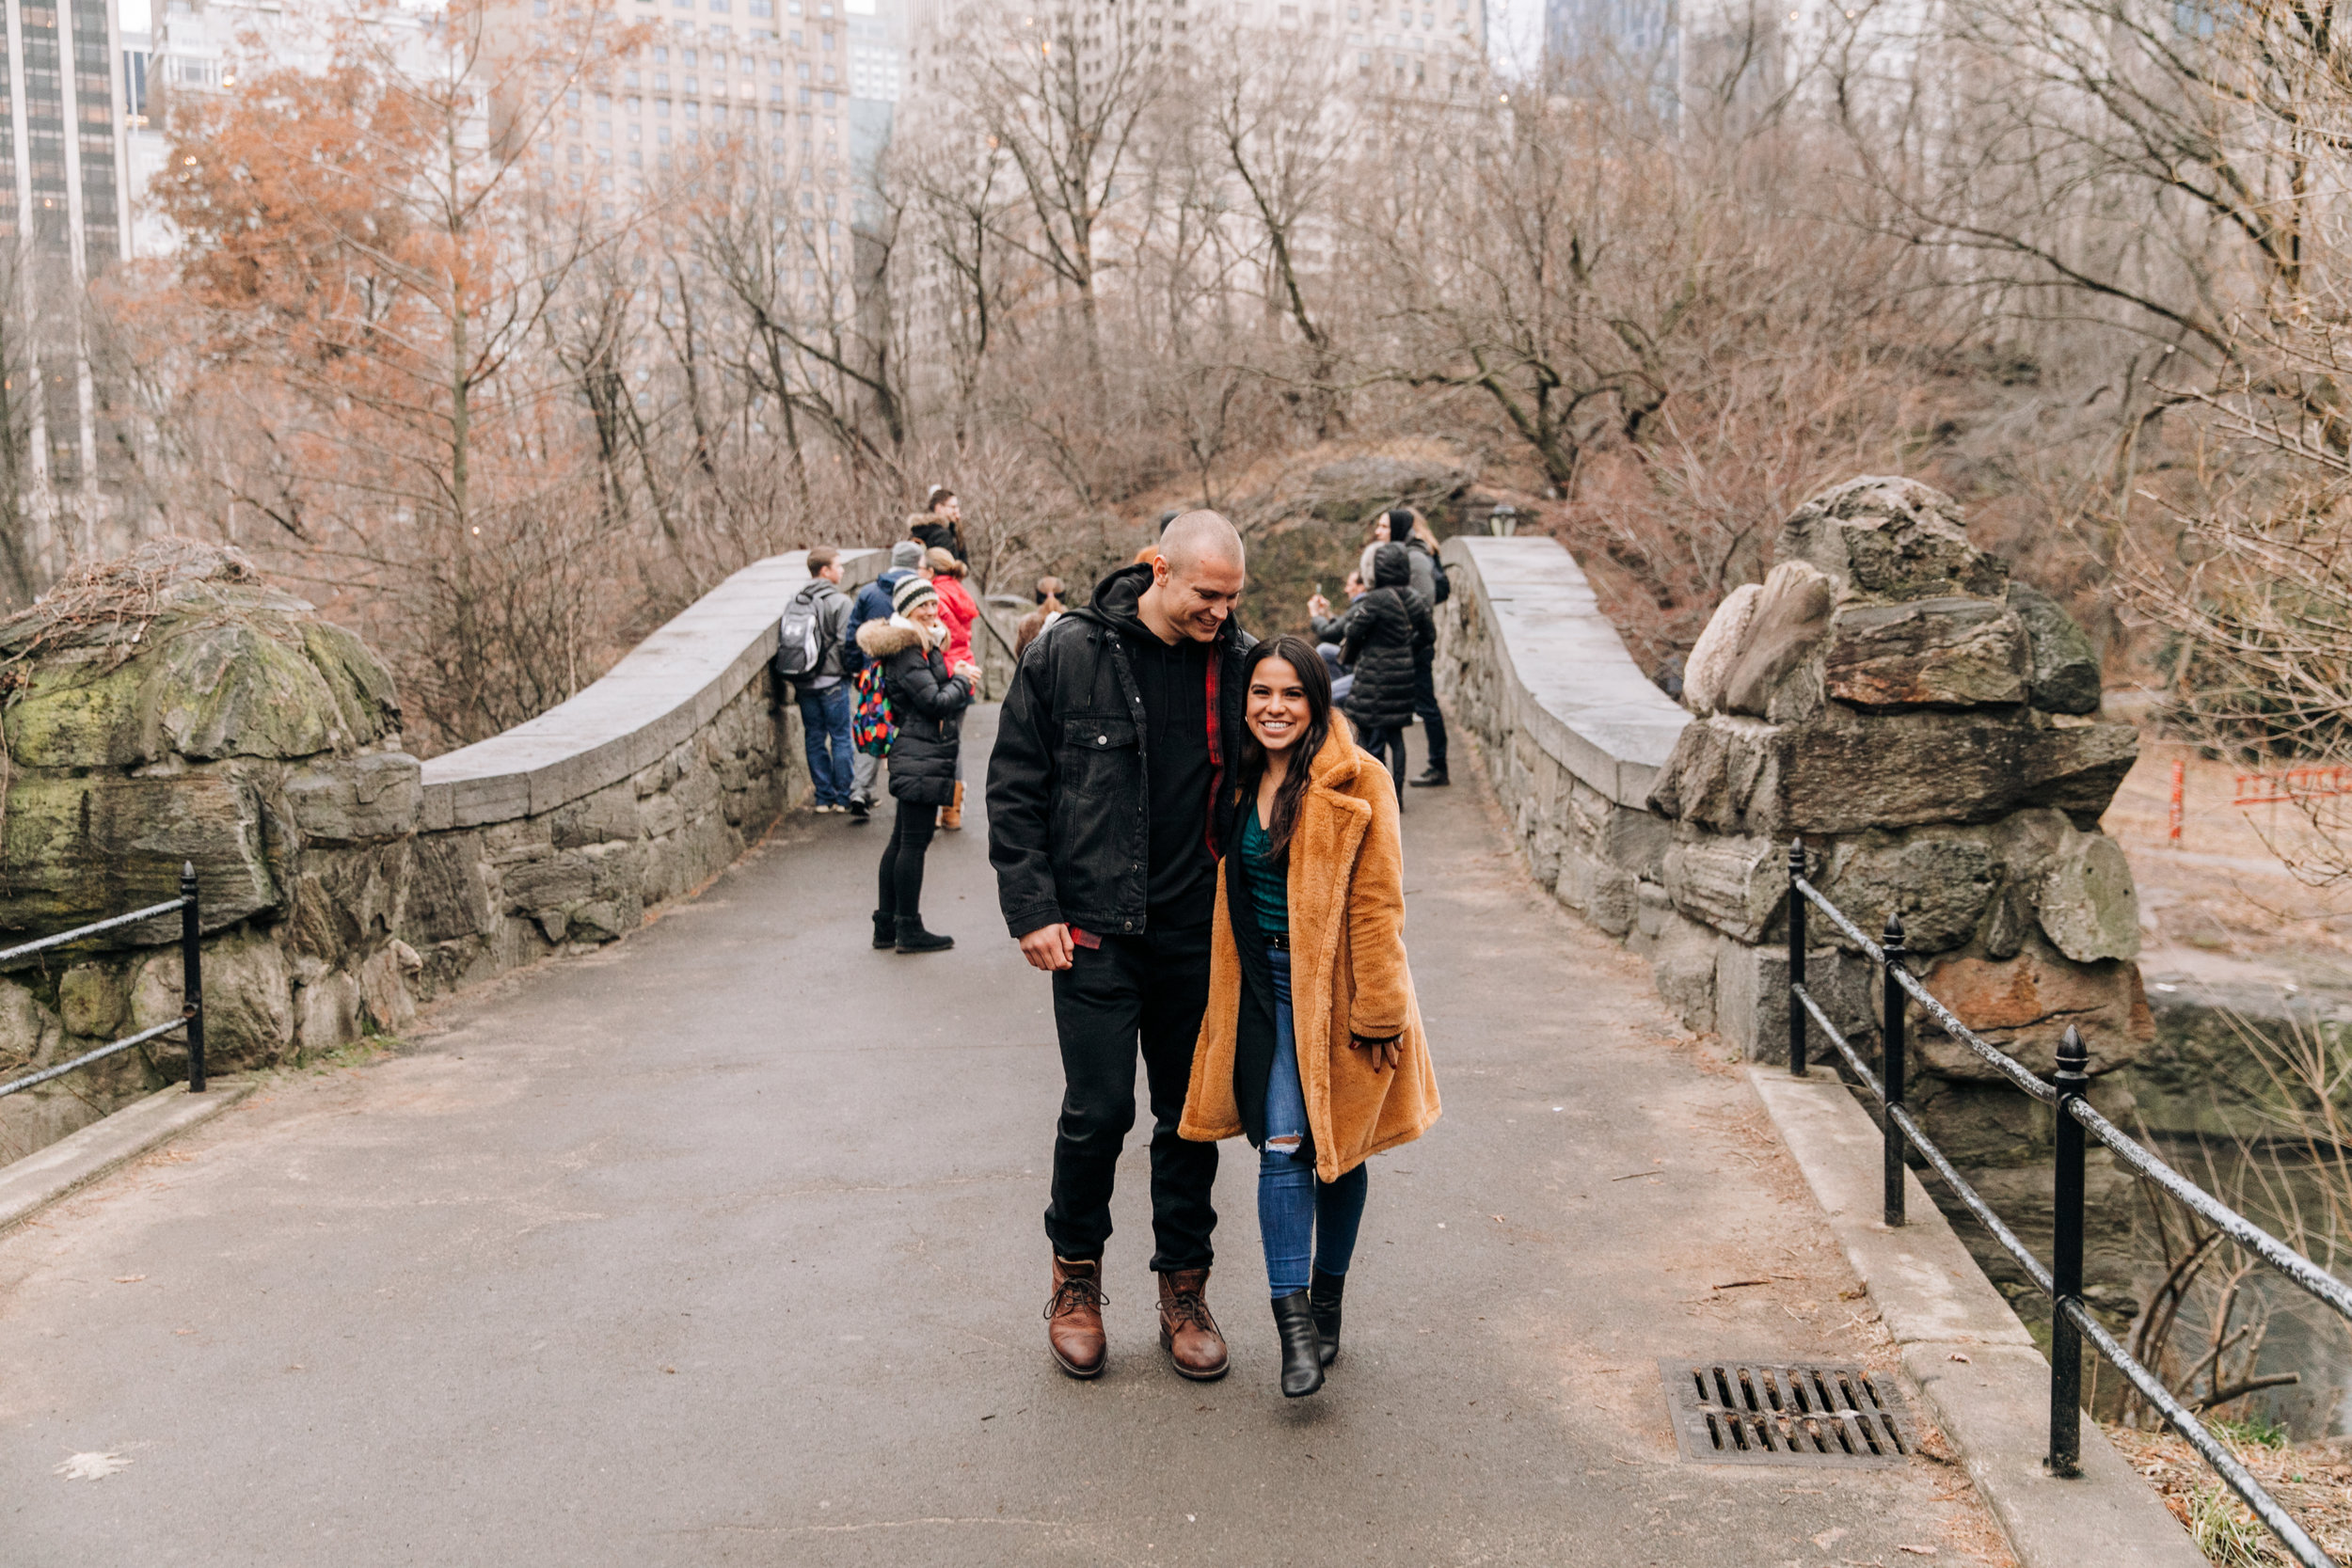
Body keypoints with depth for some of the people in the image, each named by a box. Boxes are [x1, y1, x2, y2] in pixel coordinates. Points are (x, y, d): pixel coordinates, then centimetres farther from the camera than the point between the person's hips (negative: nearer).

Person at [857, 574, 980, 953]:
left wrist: (960, 674, 3)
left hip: (915, 756, 11)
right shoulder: (907, 651, -14)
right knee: (914, 842, -5)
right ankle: (909, 929, 0)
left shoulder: (923, 645, 17)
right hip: (922, 756, -11)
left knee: (902, 841, 13)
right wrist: (963, 680, -3)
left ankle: (886, 925, 19)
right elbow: (936, 702, -18)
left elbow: (941, 690, 21)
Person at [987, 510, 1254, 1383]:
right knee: (1099, 1109, -4)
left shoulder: (1238, 661, 2)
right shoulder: (1068, 652, -6)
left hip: (1197, 931, 3)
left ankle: (1183, 1287, 25)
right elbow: (1014, 789, -2)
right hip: (1093, 927, -3)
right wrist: (1032, 910, -7)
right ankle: (1076, 1276, 20)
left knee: (1192, 1111, 10)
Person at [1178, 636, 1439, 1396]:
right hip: (1265, 989, 4)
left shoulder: (1354, 784, -12)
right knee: (1281, 1146, -6)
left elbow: (1377, 905, -13)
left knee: (1338, 1148, 10)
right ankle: (1294, 1325, -4)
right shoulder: (1242, 780, 6)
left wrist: (1379, 1011, -14)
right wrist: (1230, 1000, 16)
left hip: (1333, 990, -4)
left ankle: (1326, 1300, 29)